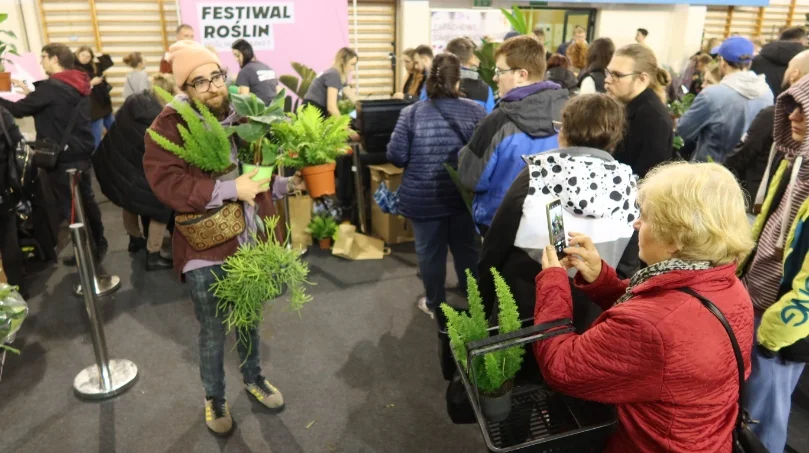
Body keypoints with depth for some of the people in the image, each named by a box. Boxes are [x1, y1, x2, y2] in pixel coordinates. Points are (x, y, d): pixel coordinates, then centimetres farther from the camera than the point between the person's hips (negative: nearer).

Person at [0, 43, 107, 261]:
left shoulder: (52, 87, -17)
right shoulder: (79, 85, 8)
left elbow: (18, 110, -14)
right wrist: (33, 94, 15)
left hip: (63, 158, -8)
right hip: (82, 154, 8)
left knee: (70, 207, 2)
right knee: (86, 201, 17)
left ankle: (88, 252, 10)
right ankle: (99, 244, 27)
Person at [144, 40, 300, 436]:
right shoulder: (169, 126, -14)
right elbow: (166, 184, -25)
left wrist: (282, 184, 1)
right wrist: (231, 189, -29)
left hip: (250, 242, 5)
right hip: (205, 248, -4)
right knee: (213, 331, 12)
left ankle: (253, 378, 47)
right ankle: (214, 398, 37)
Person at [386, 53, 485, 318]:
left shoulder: (411, 113, -10)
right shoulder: (476, 111, -7)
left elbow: (396, 156, -9)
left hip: (424, 198, -2)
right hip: (464, 195, 2)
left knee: (430, 251, 13)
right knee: (466, 247, 18)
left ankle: (434, 304, 27)